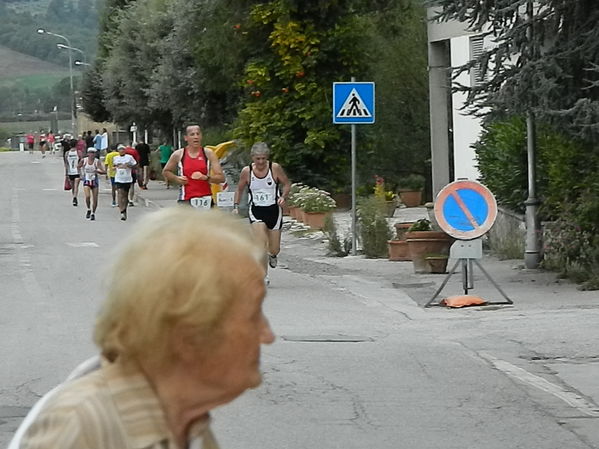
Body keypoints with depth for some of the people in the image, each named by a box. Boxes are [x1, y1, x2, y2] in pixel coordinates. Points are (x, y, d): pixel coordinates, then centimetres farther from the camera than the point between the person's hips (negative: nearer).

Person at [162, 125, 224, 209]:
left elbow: (221, 177, -2)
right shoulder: (178, 155, 2)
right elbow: (165, 172, 18)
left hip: (205, 198, 1)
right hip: (186, 200, -1)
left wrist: (205, 177, -19)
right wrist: (176, 178, -2)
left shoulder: (208, 154, 1)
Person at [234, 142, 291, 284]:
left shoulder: (275, 168, -7)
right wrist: (236, 206, 2)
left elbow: (287, 184, 3)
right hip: (256, 210, 0)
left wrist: (283, 197, -15)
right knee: (261, 244, -20)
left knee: (274, 249, 5)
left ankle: (272, 255, 44)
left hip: (273, 210, 1)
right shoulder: (246, 171, -4)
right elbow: (239, 189, 11)